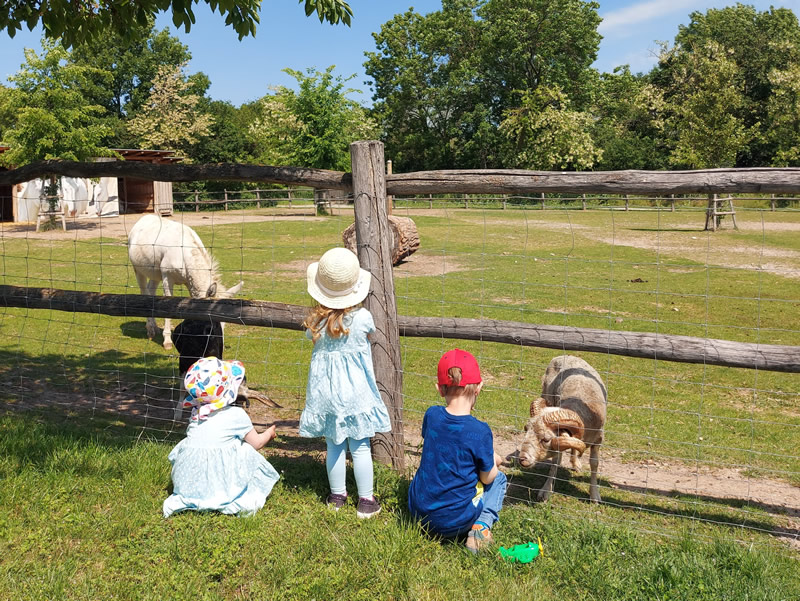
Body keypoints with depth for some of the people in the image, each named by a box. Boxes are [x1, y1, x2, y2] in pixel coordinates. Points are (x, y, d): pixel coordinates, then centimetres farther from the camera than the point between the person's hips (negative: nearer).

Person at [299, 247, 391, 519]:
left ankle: (337, 496, 28)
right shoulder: (363, 318, -16)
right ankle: (365, 501, 16)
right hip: (355, 391, -2)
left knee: (333, 445, 14)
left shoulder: (316, 320, -10)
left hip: (325, 391, 2)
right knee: (360, 447, 7)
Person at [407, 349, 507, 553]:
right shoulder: (480, 431, -19)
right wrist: (493, 460, 16)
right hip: (455, 522, -5)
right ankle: (481, 526, -1)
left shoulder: (432, 415, -6)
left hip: (419, 511, 5)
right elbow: (487, 477, -7)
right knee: (498, 478, 18)